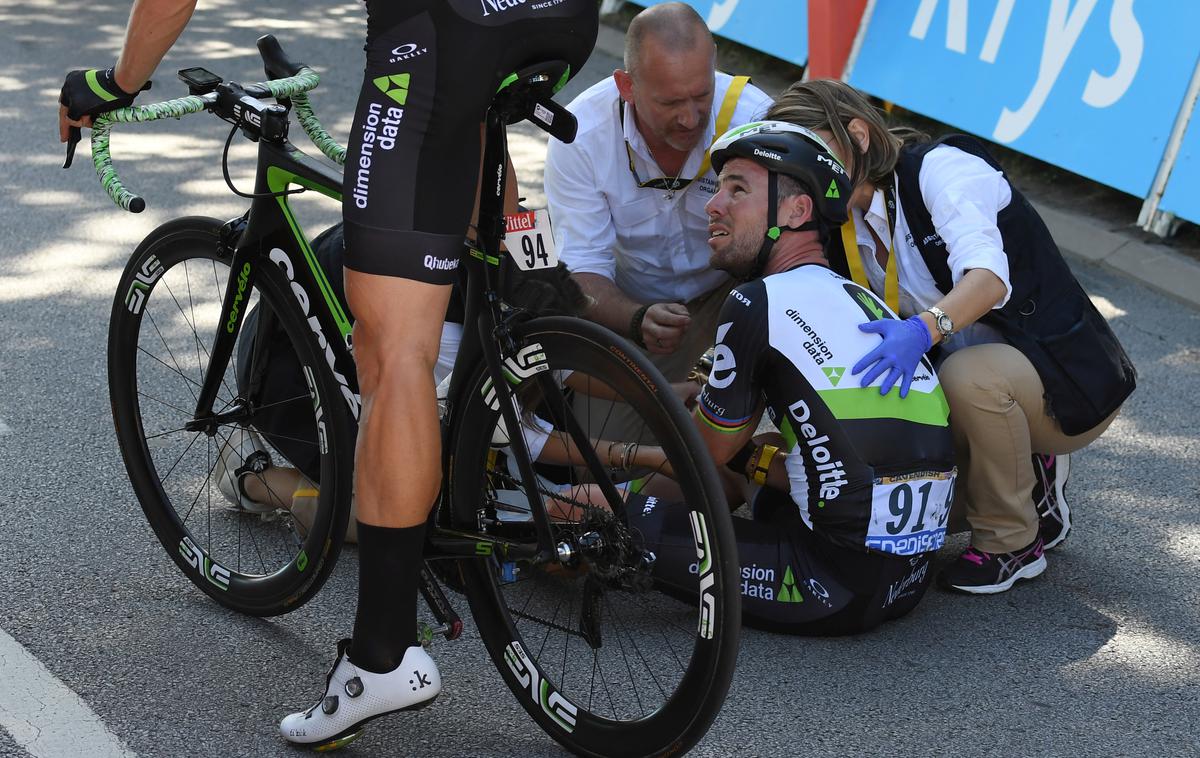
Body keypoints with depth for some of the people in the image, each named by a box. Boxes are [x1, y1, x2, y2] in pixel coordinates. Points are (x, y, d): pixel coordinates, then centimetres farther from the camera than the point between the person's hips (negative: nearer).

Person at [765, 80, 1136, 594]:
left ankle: (1013, 544, -14)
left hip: (1072, 379, -7)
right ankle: (1029, 489, 11)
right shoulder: (844, 232, 5)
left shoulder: (940, 168, -17)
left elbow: (988, 276, -35)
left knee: (968, 374, -39)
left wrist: (924, 328, -54)